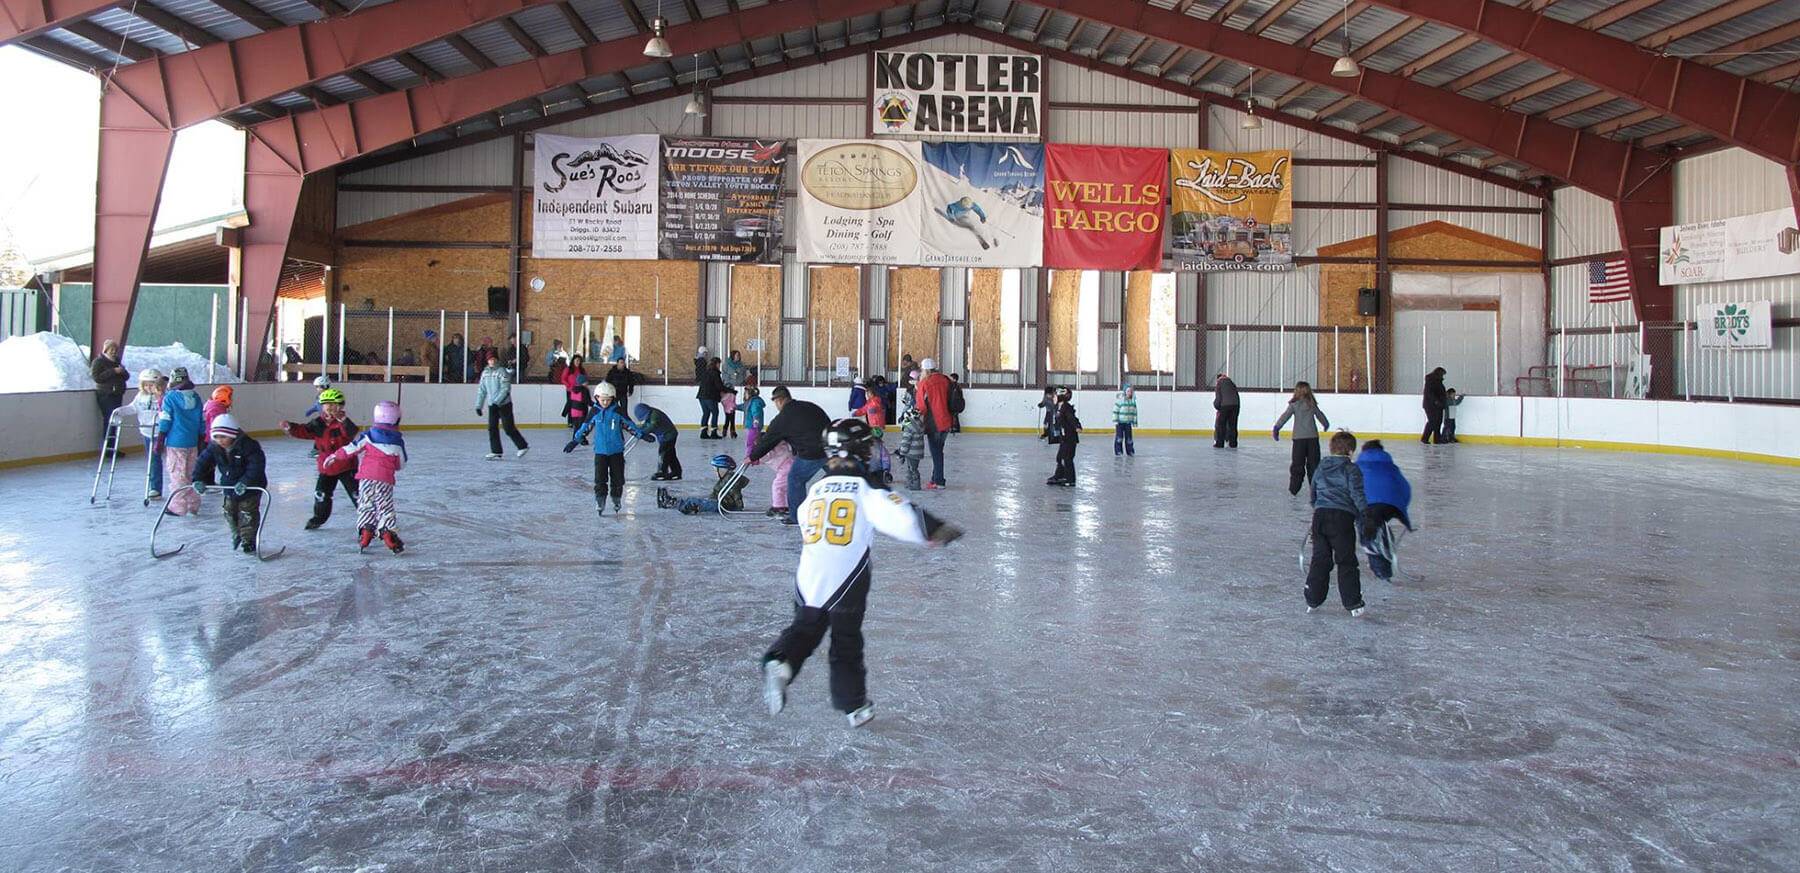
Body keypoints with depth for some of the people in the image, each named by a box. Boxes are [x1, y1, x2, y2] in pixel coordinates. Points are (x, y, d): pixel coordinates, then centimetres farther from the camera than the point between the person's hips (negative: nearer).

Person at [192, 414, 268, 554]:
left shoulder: (247, 445, -26)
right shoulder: (214, 448, -8)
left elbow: (257, 465, -32)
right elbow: (202, 463, -5)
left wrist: (245, 482, -41)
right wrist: (198, 479, -19)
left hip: (250, 488, -6)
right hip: (229, 486, 6)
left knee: (248, 515, -3)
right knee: (230, 513, 16)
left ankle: (249, 542, 9)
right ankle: (237, 536, 39)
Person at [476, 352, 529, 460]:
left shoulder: (502, 371, -11)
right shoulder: (485, 373, 9)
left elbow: (505, 389, -18)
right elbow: (481, 390, 13)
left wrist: (496, 401, -25)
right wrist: (478, 405, 9)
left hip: (504, 404, -6)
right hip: (492, 405, 6)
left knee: (509, 428, -5)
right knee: (492, 428, 0)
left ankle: (523, 446, 9)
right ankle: (496, 452, 6)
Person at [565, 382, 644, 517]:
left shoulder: (618, 412, -3)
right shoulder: (594, 413, -2)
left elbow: (629, 425, 7)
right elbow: (585, 428, 7)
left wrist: (642, 435, 3)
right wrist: (575, 442, 6)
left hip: (617, 451, 0)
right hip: (600, 451, 0)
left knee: (618, 477, 6)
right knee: (600, 478, -6)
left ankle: (616, 501, 23)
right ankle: (601, 504, 2)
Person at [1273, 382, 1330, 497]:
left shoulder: (1294, 405, -2)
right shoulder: (1313, 405, 9)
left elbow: (1285, 416, -12)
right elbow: (1320, 415, 22)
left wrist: (1276, 428, -9)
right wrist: (1326, 424, 41)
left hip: (1299, 437, -3)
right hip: (1313, 437, 3)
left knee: (1298, 463, 0)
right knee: (1313, 463, 11)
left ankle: (1294, 488, -2)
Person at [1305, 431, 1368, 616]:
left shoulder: (1321, 468, 15)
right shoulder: (1351, 470, -2)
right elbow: (1358, 496, -10)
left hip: (1320, 516, 5)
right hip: (1342, 517, -4)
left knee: (1320, 559, 12)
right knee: (1346, 562, 4)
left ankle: (1312, 601, 14)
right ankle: (1353, 604, 5)